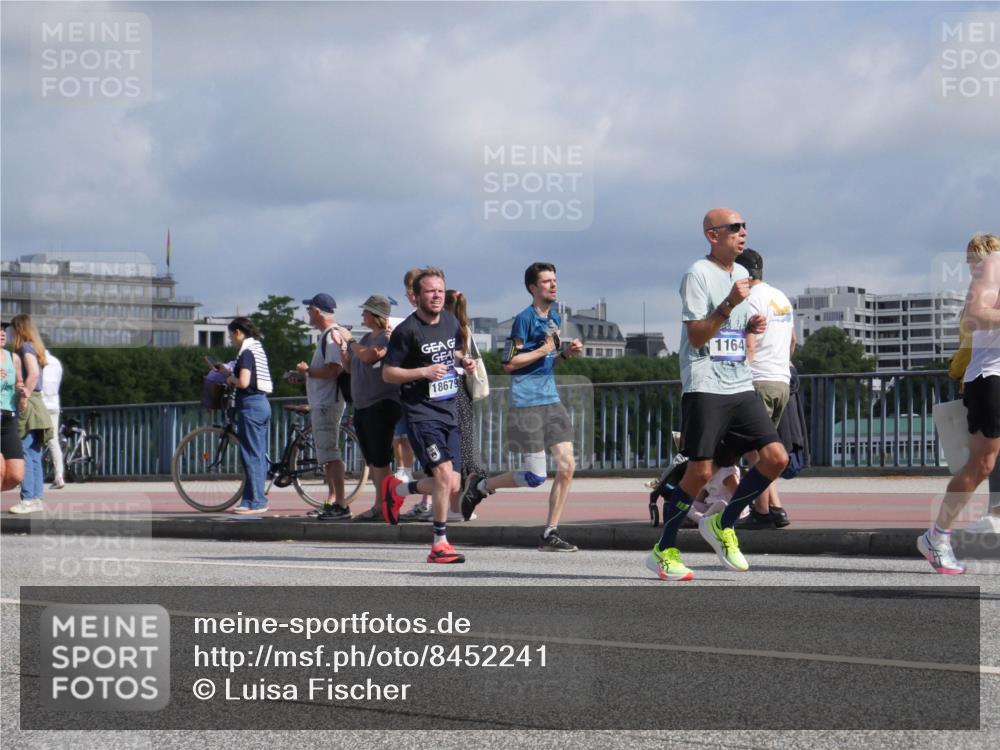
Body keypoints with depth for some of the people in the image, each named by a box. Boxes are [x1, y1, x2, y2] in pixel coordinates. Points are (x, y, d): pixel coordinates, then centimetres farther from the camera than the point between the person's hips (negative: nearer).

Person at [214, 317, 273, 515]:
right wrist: (226, 372, 19)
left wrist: (231, 379, -3)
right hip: (262, 403, 10)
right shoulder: (258, 349, 16)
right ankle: (257, 499, 15)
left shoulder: (246, 352, -13)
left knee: (251, 455, -7)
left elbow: (243, 382, -23)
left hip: (250, 404, -10)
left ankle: (256, 502, -6)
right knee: (259, 455, 11)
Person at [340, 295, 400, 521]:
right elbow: (351, 366, 21)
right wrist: (342, 347, 6)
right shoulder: (367, 338, 17)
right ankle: (380, 505, 17)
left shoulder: (387, 338, -10)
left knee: (379, 458, -8)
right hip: (362, 406, 9)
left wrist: (352, 343, -10)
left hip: (381, 405, -9)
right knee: (371, 459, 12)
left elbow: (369, 355, -28)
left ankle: (380, 506, -6)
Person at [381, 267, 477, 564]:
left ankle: (398, 489, 31)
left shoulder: (450, 321, 10)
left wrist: (464, 362, 7)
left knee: (452, 486, 4)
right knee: (444, 475, -19)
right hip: (421, 414, -7)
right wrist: (424, 372, -19)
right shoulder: (407, 330, -10)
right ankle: (439, 544, -8)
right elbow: (388, 373, -7)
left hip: (449, 412, 7)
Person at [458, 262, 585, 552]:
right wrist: (544, 350, -15)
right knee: (535, 477, -8)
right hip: (526, 405, -8)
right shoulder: (525, 318, -10)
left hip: (551, 401, 8)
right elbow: (509, 363, -13)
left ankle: (550, 534, 4)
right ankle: (480, 485, 16)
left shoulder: (555, 318, 15)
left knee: (567, 466, -3)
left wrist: (565, 353, 7)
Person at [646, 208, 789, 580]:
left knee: (776, 458, -5)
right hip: (704, 386, -7)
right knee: (700, 470, -9)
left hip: (741, 386, 7)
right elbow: (696, 337, -13)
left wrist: (752, 326, 6)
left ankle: (722, 525, 12)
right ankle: (663, 551, 6)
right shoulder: (698, 274, -8)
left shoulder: (741, 273, 17)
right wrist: (730, 303, -22)